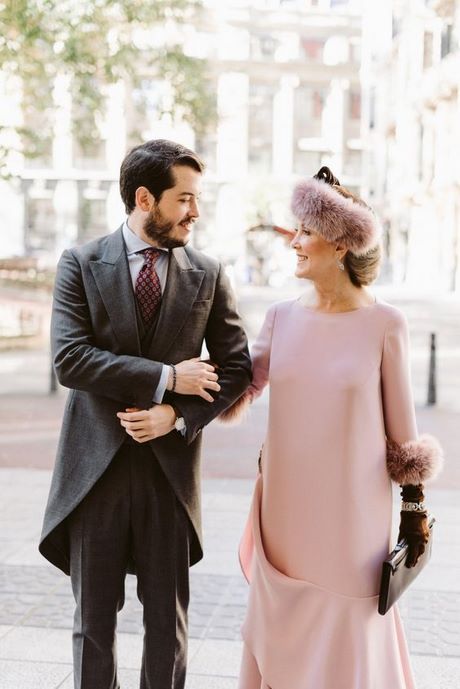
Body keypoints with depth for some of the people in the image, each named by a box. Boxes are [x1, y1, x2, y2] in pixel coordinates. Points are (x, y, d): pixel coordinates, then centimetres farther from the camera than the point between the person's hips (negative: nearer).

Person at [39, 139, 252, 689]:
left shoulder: (208, 275, 3)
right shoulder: (81, 265, -2)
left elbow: (236, 368, 3)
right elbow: (69, 360, -14)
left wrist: (177, 415, -12)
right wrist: (166, 378, -17)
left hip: (169, 464, 1)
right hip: (96, 464, -1)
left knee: (167, 620, 12)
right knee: (94, 618, 11)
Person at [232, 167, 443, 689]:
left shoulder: (384, 324, -8)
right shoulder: (282, 317, 1)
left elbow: (401, 422, -3)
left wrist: (414, 508, 0)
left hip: (352, 508, -3)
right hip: (287, 505, 3)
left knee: (348, 633, 9)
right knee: (283, 627, 14)